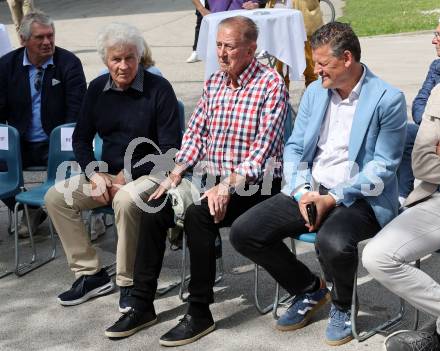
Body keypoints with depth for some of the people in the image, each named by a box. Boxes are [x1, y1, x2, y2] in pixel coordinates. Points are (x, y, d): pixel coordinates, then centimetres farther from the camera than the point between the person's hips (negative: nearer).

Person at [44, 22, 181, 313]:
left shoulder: (158, 89, -9)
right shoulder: (98, 88, 8)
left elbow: (170, 147, -12)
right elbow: (81, 137, 14)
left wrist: (128, 175, -16)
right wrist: (94, 174, -5)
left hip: (149, 173, -6)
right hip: (107, 173, 6)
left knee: (126, 200, -37)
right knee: (56, 196, -12)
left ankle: (128, 282, -19)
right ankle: (90, 274, -5)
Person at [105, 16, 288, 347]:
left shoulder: (271, 84, -11)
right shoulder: (214, 83, 11)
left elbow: (263, 149, -19)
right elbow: (195, 133, 12)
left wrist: (228, 186, -27)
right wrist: (176, 174, -3)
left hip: (255, 184, -7)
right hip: (215, 180, 7)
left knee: (198, 214, -30)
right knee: (155, 208, -9)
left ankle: (200, 313, -16)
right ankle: (142, 305, 1)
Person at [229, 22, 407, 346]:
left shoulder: (388, 99, -9)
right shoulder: (315, 91, 10)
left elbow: (383, 167, -11)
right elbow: (294, 147, 9)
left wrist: (334, 199, -19)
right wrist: (302, 191, -10)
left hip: (358, 198, -6)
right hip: (309, 192, 6)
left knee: (333, 243, -38)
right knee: (243, 232, -10)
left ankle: (342, 306, -1)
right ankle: (309, 290, 13)